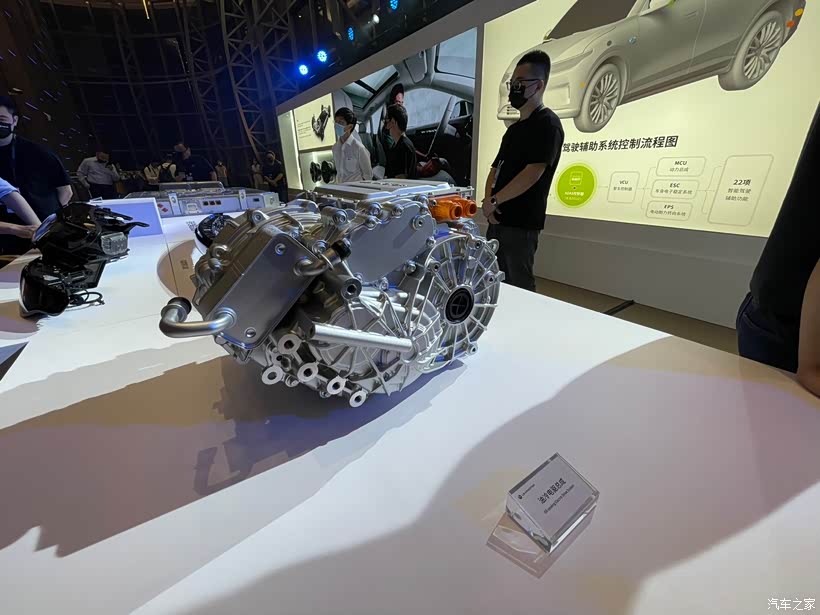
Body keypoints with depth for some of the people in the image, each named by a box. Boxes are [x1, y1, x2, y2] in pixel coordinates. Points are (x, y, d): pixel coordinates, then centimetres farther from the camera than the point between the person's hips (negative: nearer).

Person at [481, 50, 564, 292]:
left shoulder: (547, 124, -6)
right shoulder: (515, 128, 21)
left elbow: (532, 173, -17)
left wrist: (493, 200, -10)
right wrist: (488, 200, -1)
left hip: (520, 224, -8)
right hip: (499, 220, 8)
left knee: (518, 287, -2)